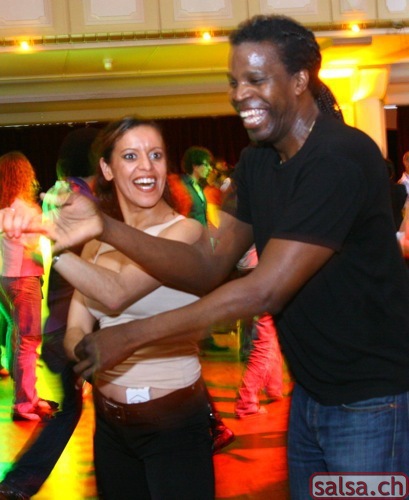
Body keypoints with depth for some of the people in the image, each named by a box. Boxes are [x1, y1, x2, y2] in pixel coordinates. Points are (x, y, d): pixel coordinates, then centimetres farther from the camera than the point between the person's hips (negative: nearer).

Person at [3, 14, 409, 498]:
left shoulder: (343, 157, -22)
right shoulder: (257, 161, 5)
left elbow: (264, 291, -25)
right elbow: (211, 270, -1)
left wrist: (131, 336, -21)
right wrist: (106, 229, -14)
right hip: (309, 394, 7)